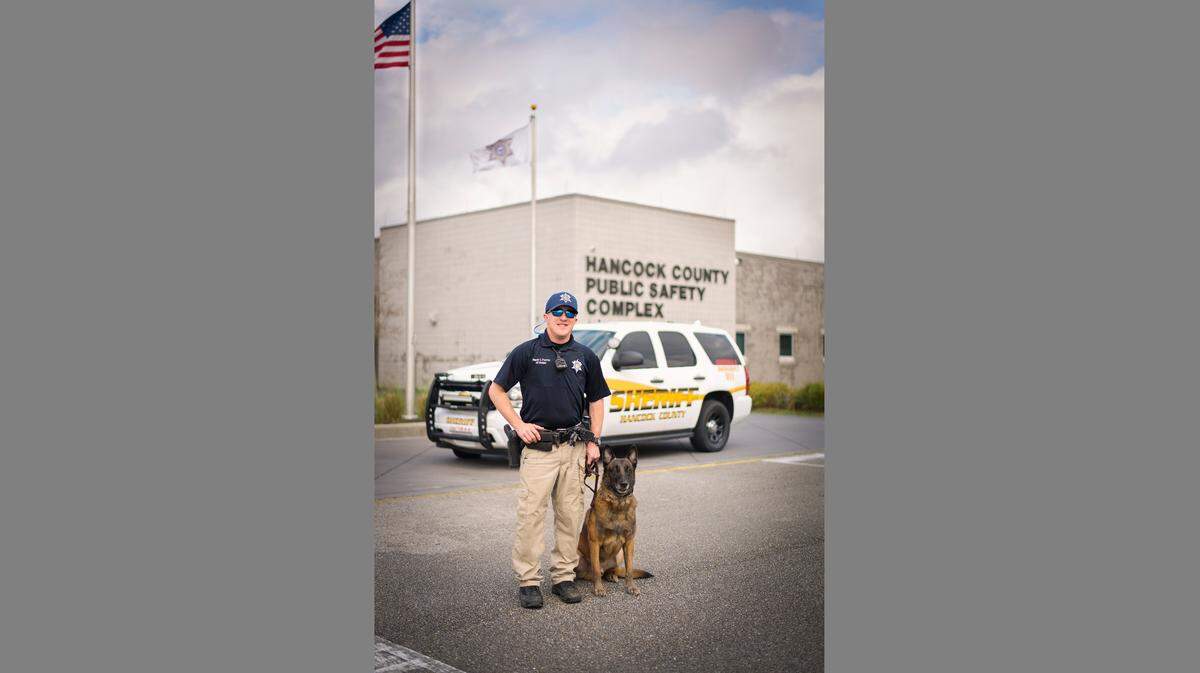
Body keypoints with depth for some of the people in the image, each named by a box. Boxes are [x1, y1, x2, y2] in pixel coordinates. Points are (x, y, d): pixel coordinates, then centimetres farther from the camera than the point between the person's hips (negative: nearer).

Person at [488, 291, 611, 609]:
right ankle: (528, 580, 5)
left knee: (571, 515, 7)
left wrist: (594, 442, 7)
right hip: (538, 444, -3)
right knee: (531, 513, -5)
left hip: (575, 446, 3)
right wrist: (519, 425, -5)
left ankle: (564, 576, 19)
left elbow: (596, 400, 15)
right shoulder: (527, 352, 0)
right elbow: (496, 390, 3)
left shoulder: (586, 356, 9)